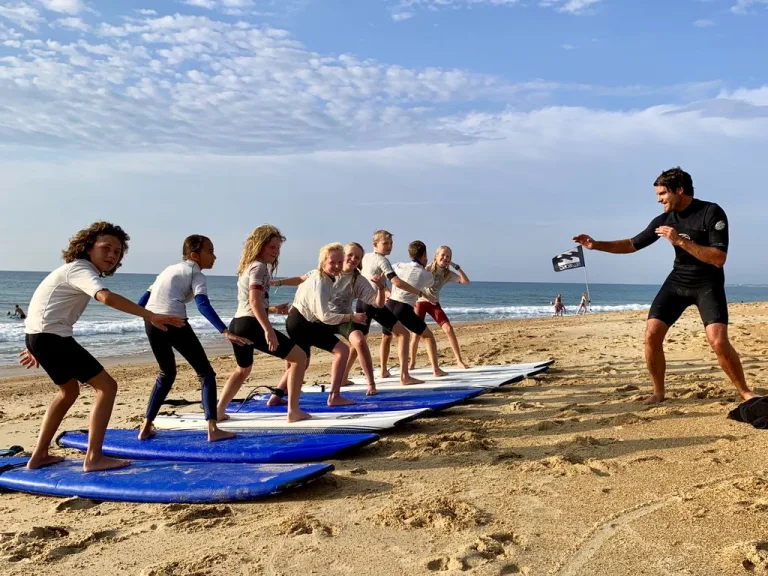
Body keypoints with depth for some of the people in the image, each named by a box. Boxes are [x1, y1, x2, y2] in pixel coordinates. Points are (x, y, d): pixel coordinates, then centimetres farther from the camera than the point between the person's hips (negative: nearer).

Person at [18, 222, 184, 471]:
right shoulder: (81, 269, -14)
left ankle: (38, 456, 31)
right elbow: (107, 297, -35)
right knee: (107, 385, -10)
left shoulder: (76, 270, 19)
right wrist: (151, 316, -41)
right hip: (51, 336, -11)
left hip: (41, 336, 11)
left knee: (69, 390, 26)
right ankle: (93, 458, -11)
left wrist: (38, 349, 29)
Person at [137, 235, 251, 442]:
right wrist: (226, 332, -21)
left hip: (151, 323, 7)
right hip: (174, 322, -7)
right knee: (205, 373, 4)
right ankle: (212, 429, -6)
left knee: (167, 374, 26)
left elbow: (142, 302, 24)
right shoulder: (196, 274, 6)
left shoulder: (169, 269, 28)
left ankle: (146, 427, 25)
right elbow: (203, 305, -13)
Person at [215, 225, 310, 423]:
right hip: (251, 325, -10)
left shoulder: (247, 267, 21)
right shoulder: (259, 266, -7)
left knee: (243, 370, 33)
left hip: (237, 325, 10)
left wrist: (272, 309, 25)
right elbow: (254, 301, -21)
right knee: (300, 357, -2)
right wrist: (269, 330, -28)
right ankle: (294, 411, -5)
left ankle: (219, 411, 30)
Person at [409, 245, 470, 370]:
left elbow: (466, 281, -11)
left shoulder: (448, 274, -2)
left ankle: (459, 361, -7)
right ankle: (412, 363, 13)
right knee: (417, 333, -8)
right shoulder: (427, 269, -11)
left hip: (434, 304, 3)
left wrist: (456, 266, -16)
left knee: (449, 329, -12)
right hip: (420, 302, -3)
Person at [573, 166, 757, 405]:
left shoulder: (712, 212, -17)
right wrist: (596, 245, -5)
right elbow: (632, 244, 6)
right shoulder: (665, 219, -2)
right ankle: (658, 393, 7)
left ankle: (746, 393, 3)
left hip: (708, 284, -5)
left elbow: (719, 259, -24)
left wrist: (680, 241, -30)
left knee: (719, 342, -20)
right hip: (677, 281, 5)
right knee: (652, 334, -8)